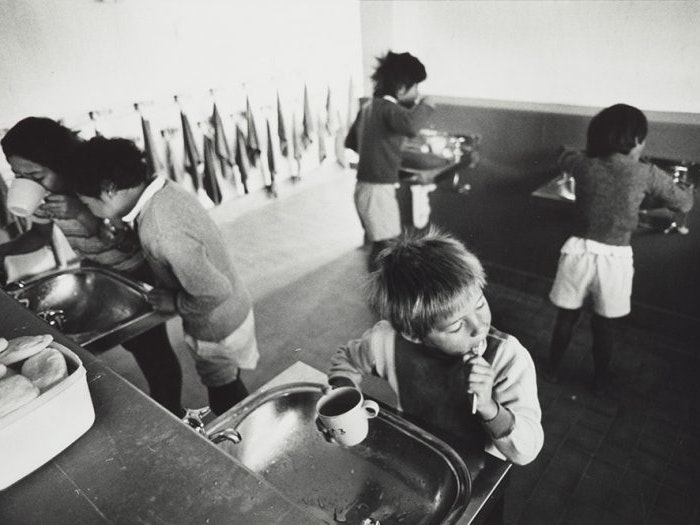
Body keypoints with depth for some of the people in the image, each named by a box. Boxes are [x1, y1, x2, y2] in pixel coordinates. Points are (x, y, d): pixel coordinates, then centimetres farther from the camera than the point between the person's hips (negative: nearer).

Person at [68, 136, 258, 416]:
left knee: (225, 398, 17)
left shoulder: (163, 234, -35)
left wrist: (175, 303, -15)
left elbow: (214, 293, -32)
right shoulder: (165, 190, -8)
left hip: (217, 331, -8)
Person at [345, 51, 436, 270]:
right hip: (378, 190, -9)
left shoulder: (369, 106, 11)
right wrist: (426, 105, -20)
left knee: (378, 244, 20)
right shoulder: (388, 108, -16)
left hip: (365, 186, 9)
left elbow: (350, 141, 23)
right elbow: (411, 126, -39)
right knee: (386, 247, 0)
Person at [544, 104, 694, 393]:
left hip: (579, 251, 1)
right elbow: (684, 203, 7)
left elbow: (564, 156, 21)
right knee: (606, 325, 18)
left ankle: (552, 369, 34)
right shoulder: (645, 174, -8)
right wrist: (687, 188, 28)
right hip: (615, 259, -1)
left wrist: (592, 151, 31)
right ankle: (599, 380, 36)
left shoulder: (583, 165, -4)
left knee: (566, 316, 18)